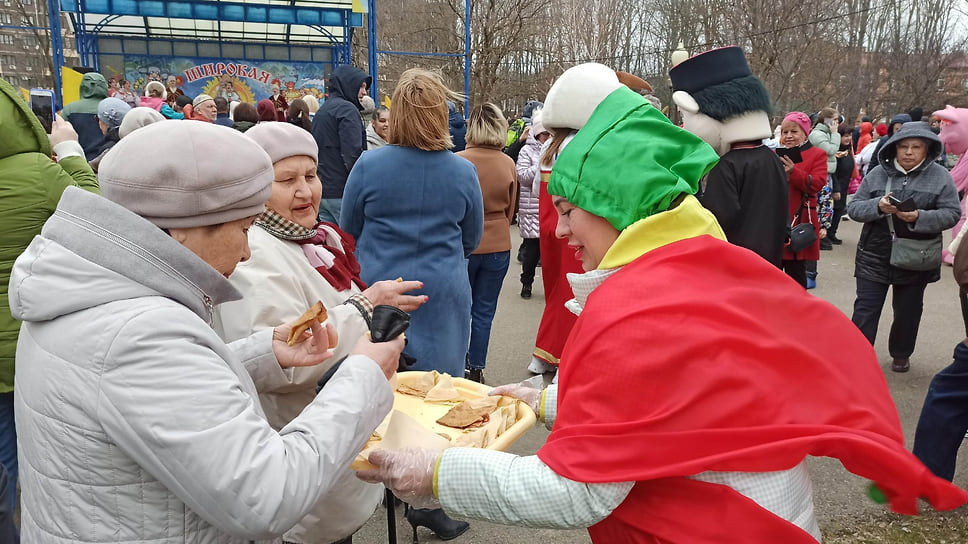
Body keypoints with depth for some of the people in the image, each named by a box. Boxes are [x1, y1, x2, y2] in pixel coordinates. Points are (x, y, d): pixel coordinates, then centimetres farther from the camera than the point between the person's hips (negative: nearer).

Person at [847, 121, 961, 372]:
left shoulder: (940, 176, -3)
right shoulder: (877, 173, -1)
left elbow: (952, 213, -7)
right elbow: (853, 208, -3)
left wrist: (920, 217, -24)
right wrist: (878, 206, -23)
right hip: (875, 257, 0)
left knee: (908, 311, 15)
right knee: (865, 309, 0)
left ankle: (901, 354, 35)